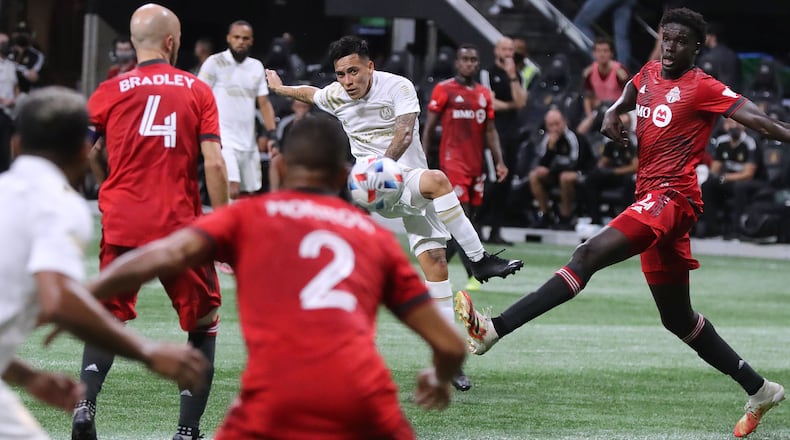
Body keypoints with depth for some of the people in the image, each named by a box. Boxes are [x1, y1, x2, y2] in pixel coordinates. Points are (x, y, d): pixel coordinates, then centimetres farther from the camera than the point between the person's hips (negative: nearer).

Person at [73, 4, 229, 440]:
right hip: (180, 226, -1)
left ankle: (85, 403, -6)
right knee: (203, 322, 15)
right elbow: (214, 164, -6)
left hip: (122, 224, 1)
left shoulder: (109, 92, 4)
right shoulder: (198, 91, 2)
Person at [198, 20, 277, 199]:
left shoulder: (257, 67, 12)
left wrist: (272, 135, 3)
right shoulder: (215, 63, -4)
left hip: (249, 144, 6)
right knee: (232, 192, -19)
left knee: (248, 194, 8)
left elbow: (264, 103, 15)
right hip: (224, 142, -6)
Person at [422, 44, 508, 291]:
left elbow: (490, 131, 16)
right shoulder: (444, 90, -2)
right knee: (462, 218, -14)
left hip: (476, 166, 6)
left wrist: (499, 161, 7)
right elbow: (429, 127, -1)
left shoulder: (484, 94, 13)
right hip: (453, 163, -6)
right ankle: (475, 274, -17)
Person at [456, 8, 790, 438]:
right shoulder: (649, 74, 17)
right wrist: (614, 111, 18)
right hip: (651, 197, 10)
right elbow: (633, 88, 40)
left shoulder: (702, 88, -5)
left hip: (670, 196, -10)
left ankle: (494, 329, -35)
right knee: (678, 319, 14)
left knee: (589, 255, -25)